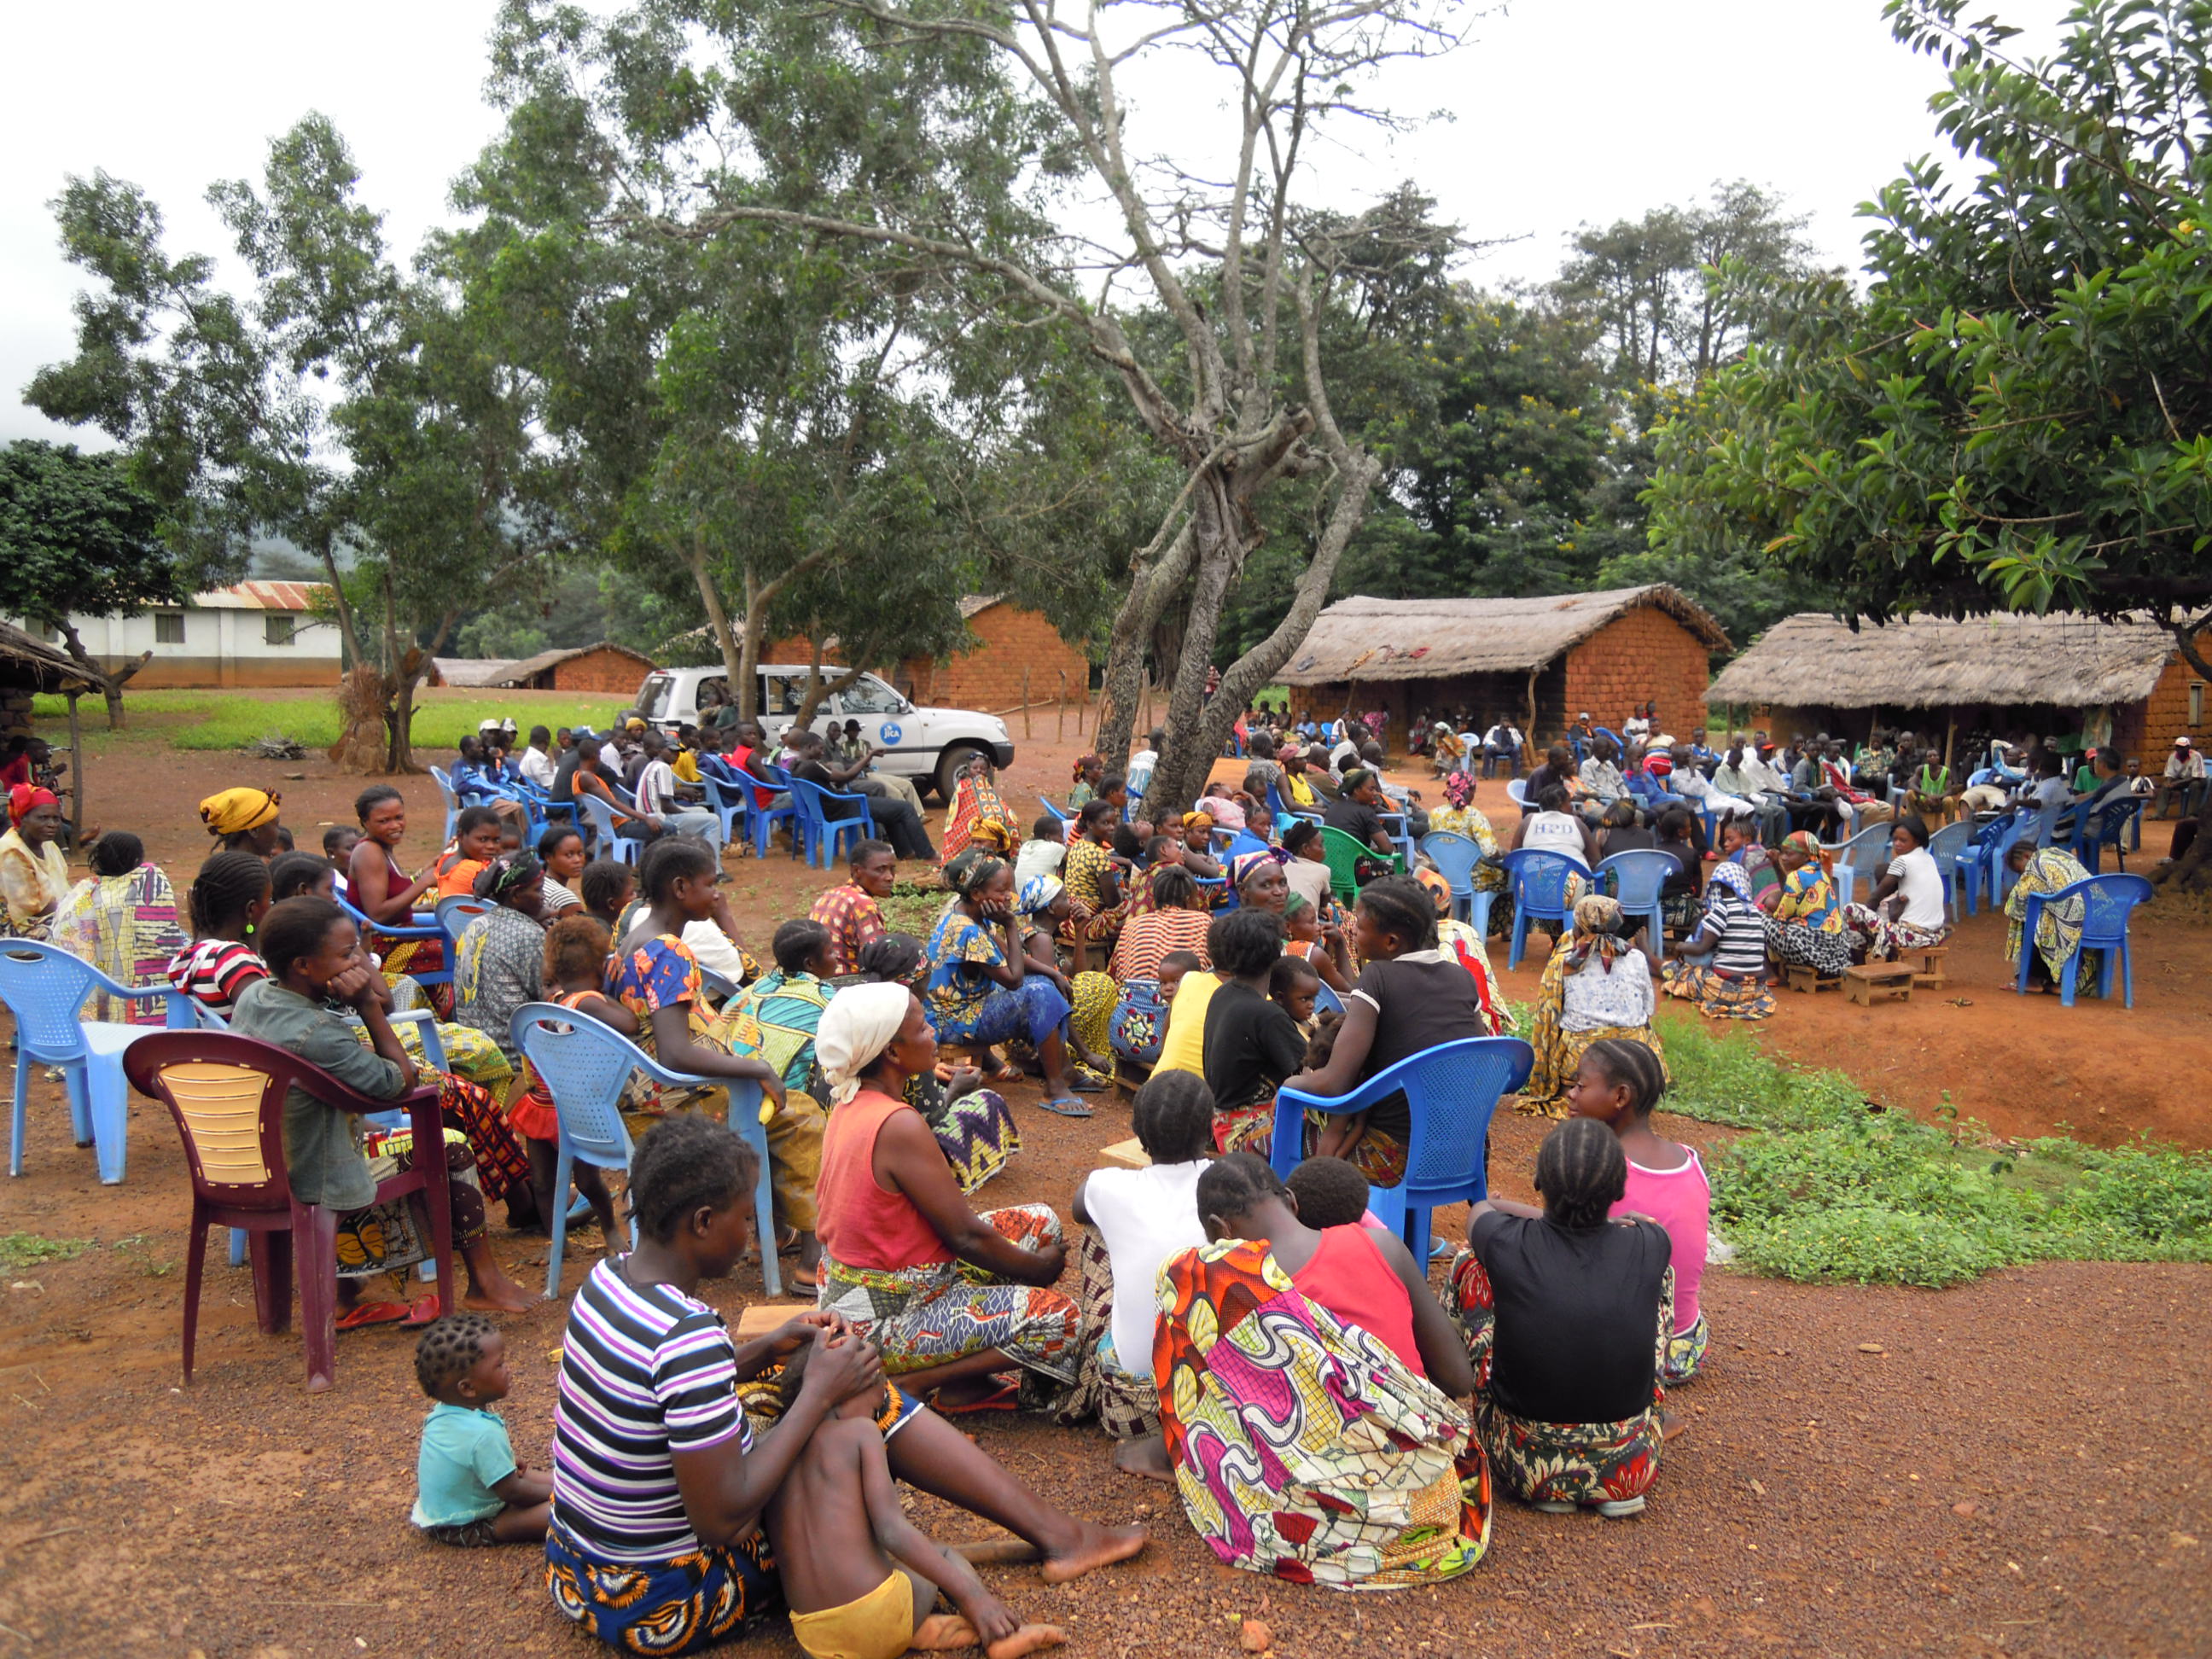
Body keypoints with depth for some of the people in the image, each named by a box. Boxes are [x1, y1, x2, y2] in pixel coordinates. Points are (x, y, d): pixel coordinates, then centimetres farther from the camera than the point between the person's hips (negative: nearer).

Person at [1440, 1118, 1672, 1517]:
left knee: (1470, 1260, 11)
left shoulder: (1508, 1245, -16)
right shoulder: (1649, 1246, -12)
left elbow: (1480, 1209, 11)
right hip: (1629, 1469, 2)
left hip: (1527, 1466, -1)